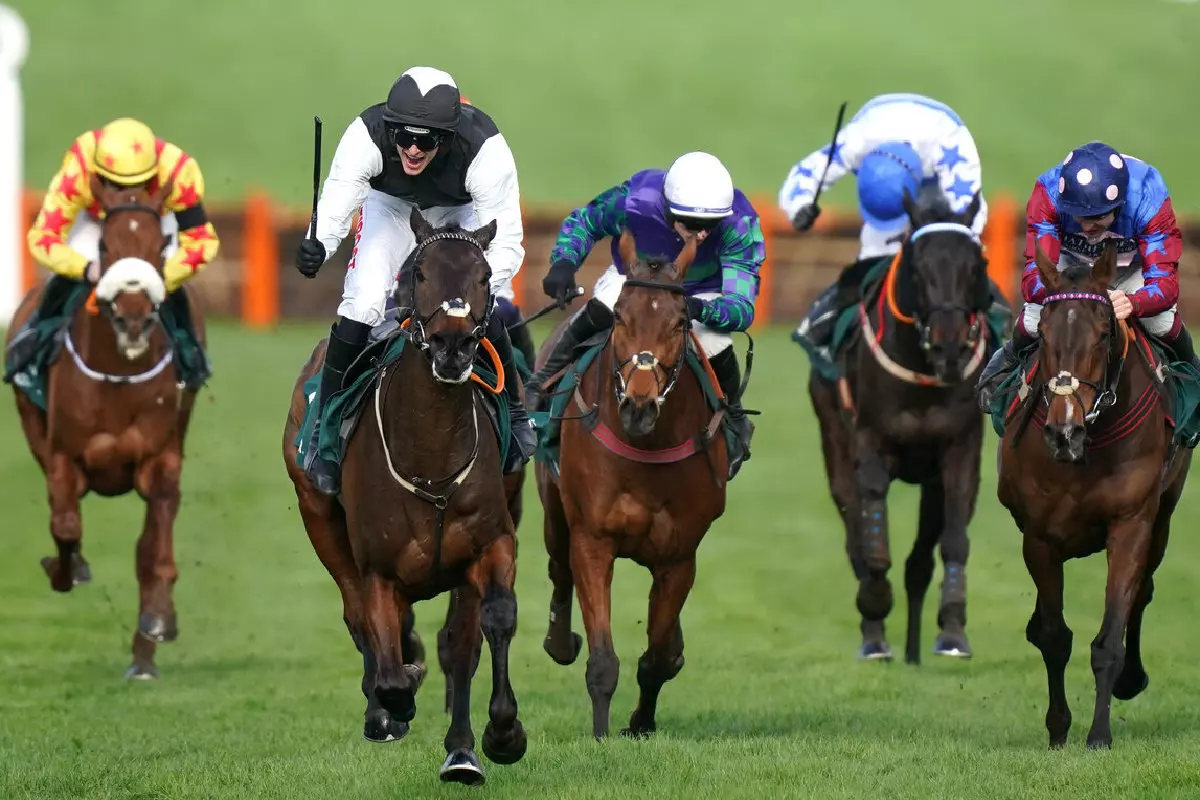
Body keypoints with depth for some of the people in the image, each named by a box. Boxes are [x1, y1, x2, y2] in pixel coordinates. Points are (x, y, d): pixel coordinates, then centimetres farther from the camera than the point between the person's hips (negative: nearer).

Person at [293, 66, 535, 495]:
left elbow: (505, 237, -39)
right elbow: (336, 202, -42)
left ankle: (514, 412, 13)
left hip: (464, 212, 0)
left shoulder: (484, 148, -40)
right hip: (391, 205, 1)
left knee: (489, 310, -15)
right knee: (361, 305, -17)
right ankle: (324, 427, -2)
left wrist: (489, 289, -57)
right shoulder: (367, 135, -38)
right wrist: (317, 245, -65)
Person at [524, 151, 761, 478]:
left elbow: (742, 308, -38)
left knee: (714, 344, -29)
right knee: (600, 312, -33)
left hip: (701, 293, 0)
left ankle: (734, 420, 5)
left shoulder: (740, 224, -37)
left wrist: (703, 310, -59)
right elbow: (583, 222, -13)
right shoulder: (636, 200, -35)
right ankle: (545, 383, -6)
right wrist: (564, 262, -33)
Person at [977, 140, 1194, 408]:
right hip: (1072, 260, 0)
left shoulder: (1149, 197, -38)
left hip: (1132, 266, 0)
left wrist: (1132, 303, -65)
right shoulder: (1048, 193, -37)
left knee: (1163, 324, -22)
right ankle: (1008, 362, 19)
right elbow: (1035, 274, -40)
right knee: (1034, 322, -19)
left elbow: (1164, 281, -41)